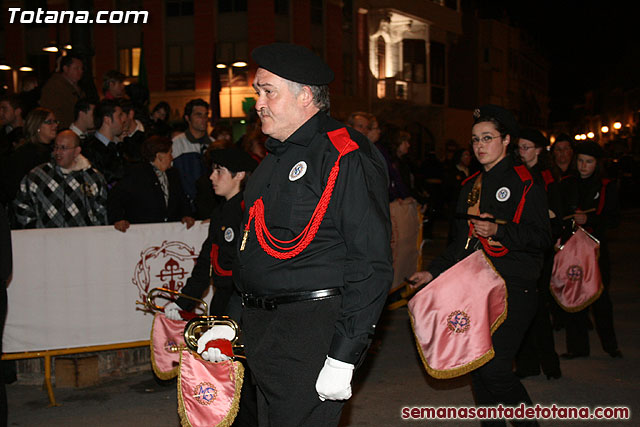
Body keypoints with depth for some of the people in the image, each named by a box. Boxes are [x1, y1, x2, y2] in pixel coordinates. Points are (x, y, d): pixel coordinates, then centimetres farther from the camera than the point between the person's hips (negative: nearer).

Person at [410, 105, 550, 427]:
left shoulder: (524, 183, -2)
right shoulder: (470, 186, 19)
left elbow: (541, 237, -10)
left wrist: (498, 230, -22)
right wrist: (434, 271, 17)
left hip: (512, 290, -7)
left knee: (494, 367, -14)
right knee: (477, 367, 7)